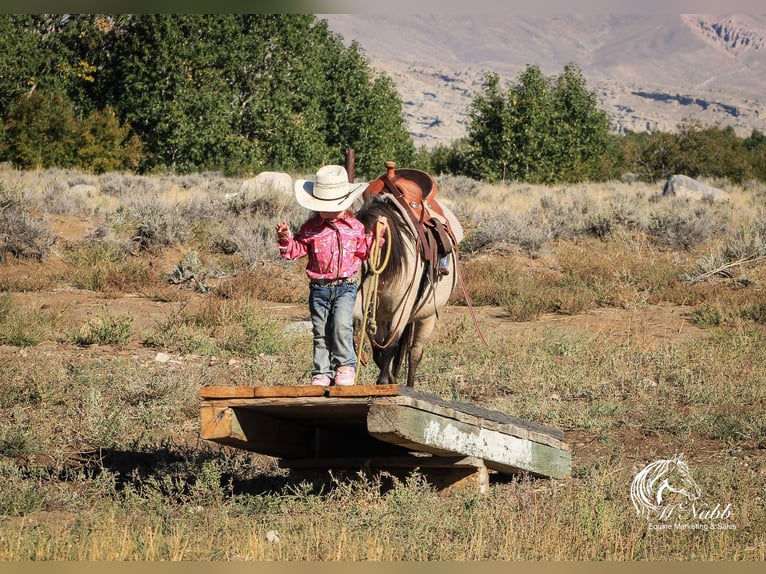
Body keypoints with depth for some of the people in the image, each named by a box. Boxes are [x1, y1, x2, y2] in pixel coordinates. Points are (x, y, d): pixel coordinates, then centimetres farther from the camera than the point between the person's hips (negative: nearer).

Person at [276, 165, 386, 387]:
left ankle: (346, 365, -3)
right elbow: (296, 250, 3)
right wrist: (286, 239, -15)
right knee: (320, 331, 5)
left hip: (346, 286, -1)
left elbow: (364, 252, 9)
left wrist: (375, 236, -4)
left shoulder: (354, 227, 3)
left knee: (341, 324, -20)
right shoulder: (311, 228, 2)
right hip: (319, 287, 1)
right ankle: (322, 372, 15)